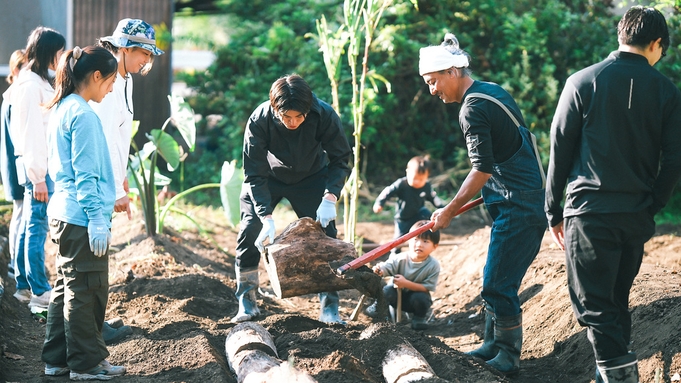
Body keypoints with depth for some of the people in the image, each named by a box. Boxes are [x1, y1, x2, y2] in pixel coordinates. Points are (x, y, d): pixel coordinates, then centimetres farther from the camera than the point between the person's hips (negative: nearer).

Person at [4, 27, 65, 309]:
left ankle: (24, 285, 22)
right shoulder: (33, 85, -16)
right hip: (38, 167, -10)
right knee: (37, 227, -6)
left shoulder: (37, 82, 14)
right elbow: (31, 133, -19)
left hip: (40, 165, 10)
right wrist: (38, 177, -19)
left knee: (29, 224, 15)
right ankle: (40, 294, -3)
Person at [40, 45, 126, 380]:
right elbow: (86, 174, -19)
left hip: (63, 214, 10)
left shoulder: (62, 110, 13)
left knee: (67, 287, 16)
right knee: (86, 291, 0)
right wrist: (98, 219, -18)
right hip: (81, 218, -10)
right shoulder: (83, 114, -16)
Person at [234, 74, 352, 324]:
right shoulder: (259, 121, -33)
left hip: (311, 178, 0)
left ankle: (329, 308, -2)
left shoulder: (324, 115, -32)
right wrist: (266, 217, -37)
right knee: (249, 232, -11)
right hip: (268, 178, 0)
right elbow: (255, 174, -27)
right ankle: (247, 303, 2)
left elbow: (340, 160, -20)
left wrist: (329, 197, -35)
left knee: (324, 234, -10)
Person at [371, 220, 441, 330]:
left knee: (419, 298, -34)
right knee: (387, 291, -28)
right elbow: (385, 267, -32)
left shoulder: (433, 265, -22)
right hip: (399, 296, 1)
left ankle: (420, 317, 1)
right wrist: (378, 271, -57)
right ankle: (393, 309, 7)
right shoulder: (400, 260, -20)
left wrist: (406, 283, -34)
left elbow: (427, 288, -22)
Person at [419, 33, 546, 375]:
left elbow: (482, 170, -20)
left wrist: (449, 211, -12)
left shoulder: (473, 109, -16)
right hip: (522, 202, 10)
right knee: (496, 282, 15)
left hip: (519, 207, -10)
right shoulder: (492, 91, 14)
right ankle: (493, 347, 23)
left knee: (498, 286, -8)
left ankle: (507, 358, 0)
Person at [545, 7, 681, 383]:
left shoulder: (582, 82, -3)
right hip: (636, 218, 4)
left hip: (589, 213, -3)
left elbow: (559, 150, -2)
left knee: (593, 304, -3)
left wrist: (553, 211, 6)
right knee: (617, 301, 18)